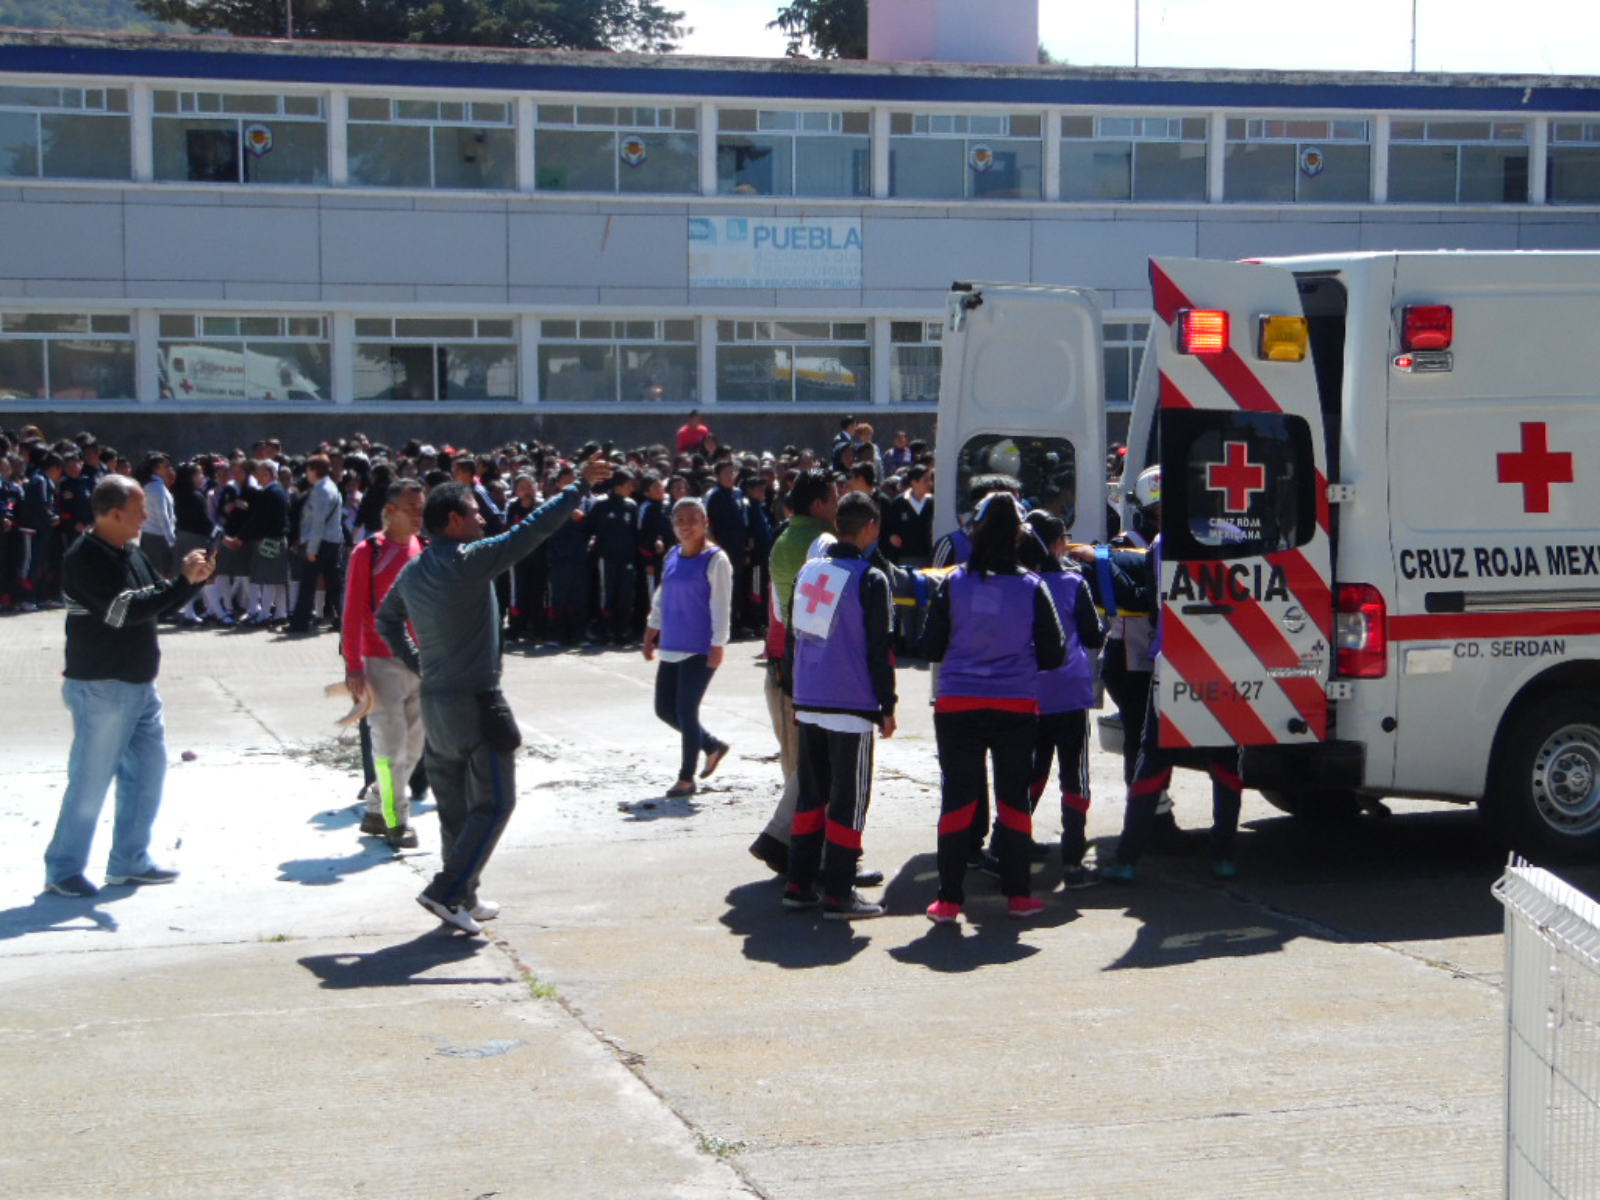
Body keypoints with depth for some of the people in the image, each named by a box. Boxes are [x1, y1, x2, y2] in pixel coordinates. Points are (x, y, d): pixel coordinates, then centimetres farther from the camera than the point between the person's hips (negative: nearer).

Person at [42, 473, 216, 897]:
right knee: (91, 781, -4)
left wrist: (194, 579, -4)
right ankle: (63, 870, 7)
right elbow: (126, 611, -26)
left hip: (139, 685, 9)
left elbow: (160, 604, 15)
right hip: (100, 687, -9)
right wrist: (183, 580, -23)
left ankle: (129, 862, 23)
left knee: (148, 768, 13)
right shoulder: (84, 559, -17)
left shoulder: (131, 552, 11)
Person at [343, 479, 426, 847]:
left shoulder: (424, 551, 8)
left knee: (412, 745, 11)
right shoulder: (368, 552, -7)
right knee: (390, 744, -6)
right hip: (381, 662, -6)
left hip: (421, 662, 6)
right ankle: (396, 821, 3)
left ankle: (375, 812, 24)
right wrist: (353, 665, -14)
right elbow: (353, 612, -9)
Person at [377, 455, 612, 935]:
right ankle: (448, 891, -9)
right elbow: (532, 529, -15)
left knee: (455, 806, 14)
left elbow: (386, 619, 22)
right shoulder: (469, 560, -15)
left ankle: (463, 899, 20)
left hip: (434, 702, 8)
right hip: (476, 705, -8)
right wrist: (581, 486, -9)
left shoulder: (413, 570, 9)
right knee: (494, 804, -1)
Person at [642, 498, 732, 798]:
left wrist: (718, 645, -16)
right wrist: (651, 633, 19)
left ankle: (686, 779, 9)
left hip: (700, 650, -7)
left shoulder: (715, 560, -10)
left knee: (686, 711, -4)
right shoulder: (672, 556, 11)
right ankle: (712, 745, 31)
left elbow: (720, 605, -12)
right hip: (671, 648, 7)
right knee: (665, 709, 10)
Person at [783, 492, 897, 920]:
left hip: (809, 703, 7)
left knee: (810, 792, 15)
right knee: (849, 799, -1)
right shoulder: (870, 579, -11)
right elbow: (881, 648, -11)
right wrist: (887, 707, -4)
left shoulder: (808, 571, 9)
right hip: (852, 706, -7)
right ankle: (838, 893, 0)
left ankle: (799, 884, 16)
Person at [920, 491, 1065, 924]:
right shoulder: (1031, 587, -6)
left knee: (957, 798, 7)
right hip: (1016, 706, 0)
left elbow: (931, 648, -1)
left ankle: (949, 900, 7)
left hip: (957, 706, 0)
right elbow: (1053, 655, -2)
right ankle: (1017, 893, 18)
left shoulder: (954, 583, -6)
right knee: (1014, 798, 13)